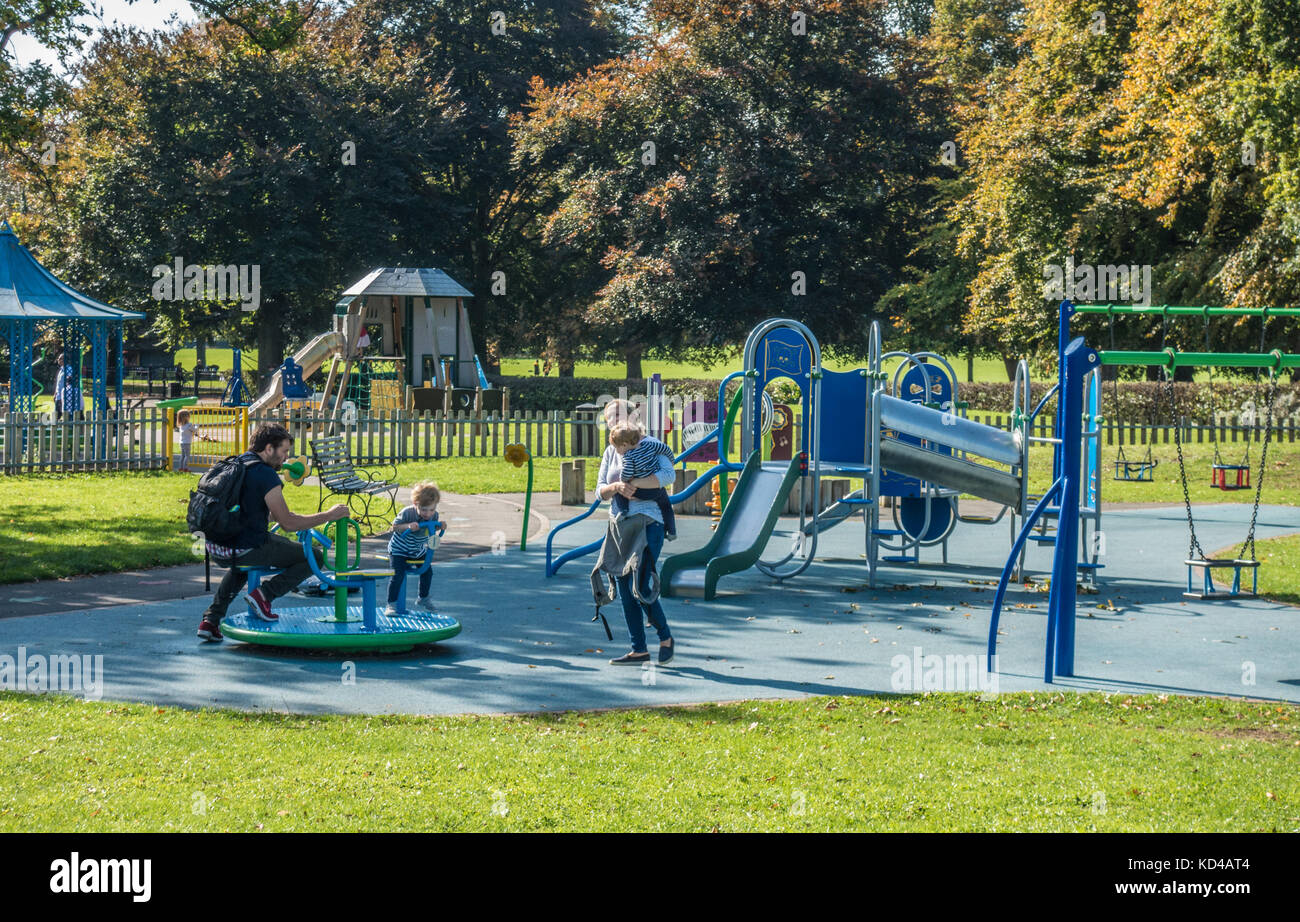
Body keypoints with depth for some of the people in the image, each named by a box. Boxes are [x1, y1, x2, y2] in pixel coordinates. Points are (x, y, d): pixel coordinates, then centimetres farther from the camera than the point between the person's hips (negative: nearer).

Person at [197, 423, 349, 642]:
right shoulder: (266, 475, -14)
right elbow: (288, 524, -12)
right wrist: (329, 516, -3)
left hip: (216, 549, 7)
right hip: (247, 549, -7)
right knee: (315, 557, 6)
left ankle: (211, 620, 26)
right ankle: (264, 594, -6)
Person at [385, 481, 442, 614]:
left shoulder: (434, 515, -13)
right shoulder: (407, 513, -29)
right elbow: (395, 526, -20)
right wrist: (408, 526, -37)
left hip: (418, 551, 5)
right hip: (399, 549, -5)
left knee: (427, 572, 8)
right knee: (398, 575, -15)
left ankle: (423, 598, 33)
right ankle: (391, 604, -4)